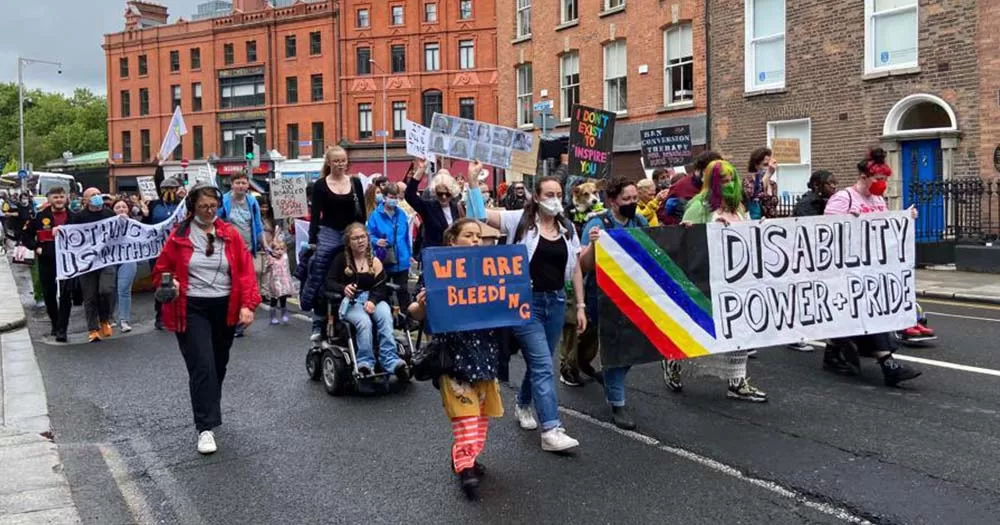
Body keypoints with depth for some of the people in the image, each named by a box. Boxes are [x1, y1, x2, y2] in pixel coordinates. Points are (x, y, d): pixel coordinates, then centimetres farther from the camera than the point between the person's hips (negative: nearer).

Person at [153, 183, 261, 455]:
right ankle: (206, 428, -5)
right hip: (191, 309, -3)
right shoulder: (179, 236, -3)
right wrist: (170, 285, -15)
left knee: (219, 364, 17)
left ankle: (209, 410, 40)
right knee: (202, 366, -10)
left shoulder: (230, 234, 1)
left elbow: (245, 271, -2)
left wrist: (247, 305, -12)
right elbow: (162, 269, 7)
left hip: (225, 308, 3)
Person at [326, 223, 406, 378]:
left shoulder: (375, 262, 14)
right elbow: (329, 283, 2)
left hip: (373, 299, 2)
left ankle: (390, 361, -38)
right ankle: (365, 363, -32)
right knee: (364, 321, -35)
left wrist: (372, 300, -19)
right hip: (349, 301, -2)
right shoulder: (342, 259, 10)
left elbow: (381, 288, 3)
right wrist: (343, 288, -21)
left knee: (385, 316, -33)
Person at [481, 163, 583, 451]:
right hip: (526, 301, -5)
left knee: (538, 362, 17)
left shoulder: (567, 228, 7)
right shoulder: (520, 220, -6)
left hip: (556, 301, 5)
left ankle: (523, 405, 42)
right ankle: (551, 429, -8)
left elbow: (575, 269, 11)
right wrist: (473, 179, -22)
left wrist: (580, 306, 9)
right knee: (543, 365, -10)